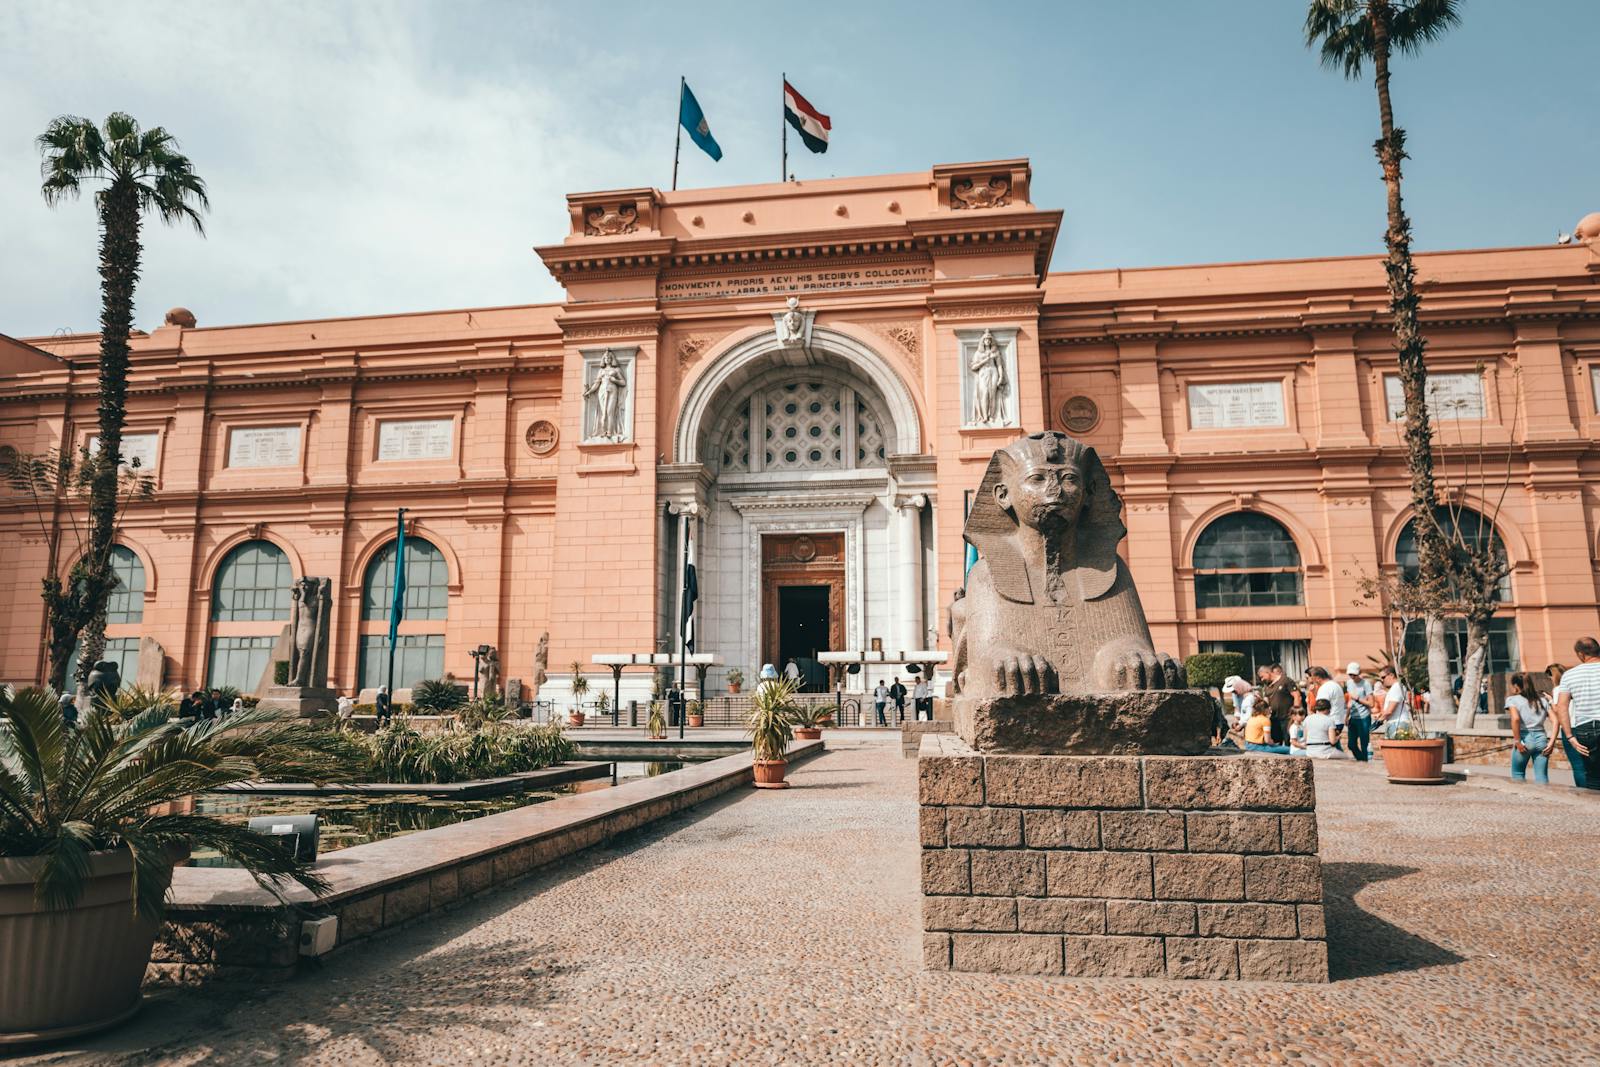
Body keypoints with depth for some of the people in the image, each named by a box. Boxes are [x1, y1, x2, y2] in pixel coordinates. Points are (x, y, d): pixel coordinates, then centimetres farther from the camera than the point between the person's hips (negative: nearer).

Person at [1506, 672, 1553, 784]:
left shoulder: (1512, 699, 0)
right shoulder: (1542, 699, 14)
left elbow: (1515, 719, -17)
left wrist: (1517, 741, -12)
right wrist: (1552, 741, 3)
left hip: (1525, 738, -4)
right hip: (1541, 738, 4)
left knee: (1518, 774, 14)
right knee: (1542, 777, 6)